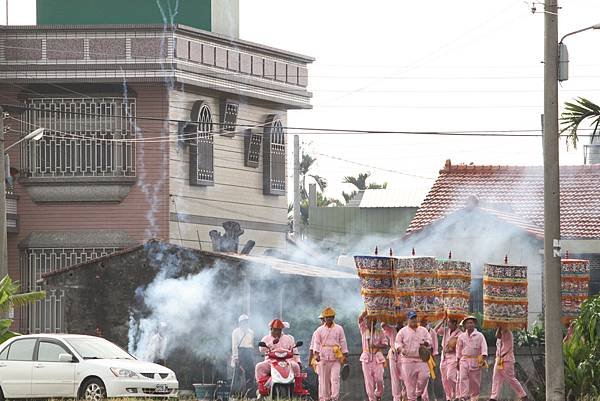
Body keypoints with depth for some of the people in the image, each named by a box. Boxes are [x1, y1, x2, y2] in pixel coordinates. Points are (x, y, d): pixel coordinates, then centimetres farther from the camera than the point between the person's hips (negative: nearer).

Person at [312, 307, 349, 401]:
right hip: (323, 357, 1)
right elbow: (317, 343, 3)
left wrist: (345, 355, 6)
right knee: (324, 379, 1)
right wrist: (317, 354, -11)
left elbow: (343, 343, 10)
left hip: (336, 358, -1)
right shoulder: (320, 330, 9)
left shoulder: (339, 329, 9)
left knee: (335, 378, -11)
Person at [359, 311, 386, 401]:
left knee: (379, 379, -7)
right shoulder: (364, 330, 5)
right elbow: (360, 318, -8)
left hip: (377, 357, -1)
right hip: (366, 358, 1)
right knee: (368, 381, -2)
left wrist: (376, 346, -16)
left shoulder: (380, 332, 5)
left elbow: (384, 344, 2)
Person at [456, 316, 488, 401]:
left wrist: (483, 359, -19)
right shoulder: (462, 336, 10)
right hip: (464, 360, 2)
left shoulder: (479, 336, 1)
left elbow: (484, 348, -6)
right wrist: (458, 361, 18)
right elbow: (458, 350, 19)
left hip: (475, 361, -2)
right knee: (463, 378, -15)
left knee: (475, 381, 3)